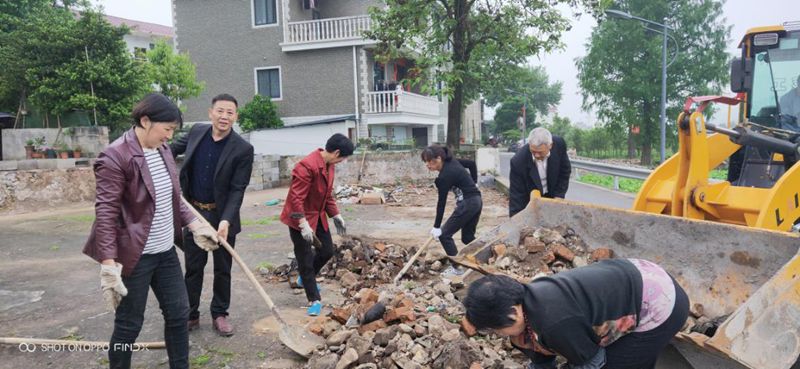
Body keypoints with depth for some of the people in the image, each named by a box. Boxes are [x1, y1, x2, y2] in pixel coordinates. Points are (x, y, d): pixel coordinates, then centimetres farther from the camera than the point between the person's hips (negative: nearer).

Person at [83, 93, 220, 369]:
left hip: (166, 251, 8)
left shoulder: (163, 149, 6)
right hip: (134, 256, -7)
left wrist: (194, 224, 14)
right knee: (129, 324, 7)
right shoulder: (115, 157, -17)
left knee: (178, 313, 14)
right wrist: (109, 264, -24)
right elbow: (106, 213, -20)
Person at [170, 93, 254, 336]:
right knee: (193, 268, 11)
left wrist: (226, 220, -26)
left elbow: (237, 189, -16)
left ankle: (219, 314, 25)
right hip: (193, 213, 3)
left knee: (222, 270, 10)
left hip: (222, 217, -3)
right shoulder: (197, 132, -1)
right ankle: (190, 315, 23)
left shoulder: (243, 149, -14)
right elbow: (176, 147, 21)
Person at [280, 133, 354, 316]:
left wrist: (336, 215, 10)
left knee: (327, 251, 14)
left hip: (318, 216, 9)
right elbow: (296, 198, -29)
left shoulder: (330, 165, 1)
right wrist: (303, 223, -32)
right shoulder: (307, 166, -28)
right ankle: (314, 300, 11)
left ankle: (306, 278, 39)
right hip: (300, 218, -9)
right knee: (305, 259, 1)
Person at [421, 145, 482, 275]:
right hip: (477, 201, 10)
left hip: (467, 203, -10)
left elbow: (441, 202, -16)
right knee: (468, 237, 19)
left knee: (444, 234, 1)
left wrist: (436, 226, -11)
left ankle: (457, 267, 6)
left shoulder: (444, 176, -19)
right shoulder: (452, 162, 6)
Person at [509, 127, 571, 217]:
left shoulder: (559, 144, -21)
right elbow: (516, 195, -26)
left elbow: (565, 172, -4)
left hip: (552, 197, 3)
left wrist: (558, 196, -11)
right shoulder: (518, 161, -31)